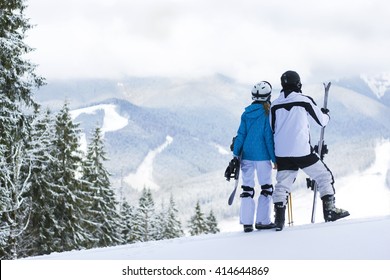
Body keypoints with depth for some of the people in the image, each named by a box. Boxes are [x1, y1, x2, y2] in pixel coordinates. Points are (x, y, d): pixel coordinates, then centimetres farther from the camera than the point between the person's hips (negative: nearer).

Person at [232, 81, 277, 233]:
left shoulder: (246, 113, 5)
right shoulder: (267, 113, -8)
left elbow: (240, 135, 4)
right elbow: (269, 138, -9)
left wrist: (236, 155, 7)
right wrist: (275, 158, -4)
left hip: (246, 155, 4)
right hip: (262, 156, -4)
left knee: (247, 188, 7)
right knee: (266, 187, 7)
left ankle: (247, 222, 3)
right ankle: (262, 221, 4)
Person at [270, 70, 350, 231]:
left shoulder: (275, 105, 7)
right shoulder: (304, 100, -4)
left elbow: (271, 130, 14)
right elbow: (322, 121, 5)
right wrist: (326, 114, 26)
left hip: (282, 153, 4)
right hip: (302, 151, -3)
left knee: (282, 185, 9)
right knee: (324, 176, 11)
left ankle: (279, 220, -1)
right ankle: (329, 211, 8)